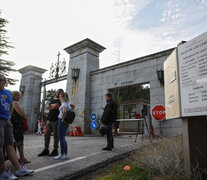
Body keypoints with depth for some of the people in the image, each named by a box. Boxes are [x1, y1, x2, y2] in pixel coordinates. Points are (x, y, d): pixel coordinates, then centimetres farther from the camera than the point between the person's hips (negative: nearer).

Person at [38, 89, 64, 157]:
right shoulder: (53, 100, 22)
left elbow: (55, 106, -18)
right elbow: (47, 107, 13)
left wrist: (51, 105, 3)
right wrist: (52, 107, -4)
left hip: (56, 120, -7)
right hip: (49, 120, 8)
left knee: (56, 136, -1)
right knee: (47, 135, 5)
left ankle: (55, 150, 8)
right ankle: (46, 150, 13)